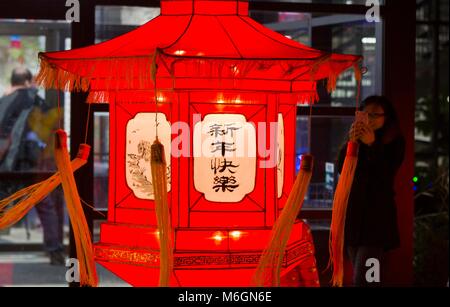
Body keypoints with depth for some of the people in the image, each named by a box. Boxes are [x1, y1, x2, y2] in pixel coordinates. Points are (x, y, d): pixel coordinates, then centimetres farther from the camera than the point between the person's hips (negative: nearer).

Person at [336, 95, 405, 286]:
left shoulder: (394, 143, -1)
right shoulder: (357, 139, 9)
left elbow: (386, 174, -12)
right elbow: (341, 168, -3)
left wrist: (372, 145, -21)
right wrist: (351, 143, -17)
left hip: (376, 217, -5)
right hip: (353, 215, 5)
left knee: (362, 280, -15)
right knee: (371, 279, 12)